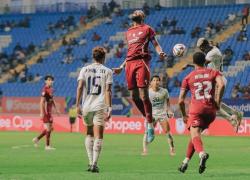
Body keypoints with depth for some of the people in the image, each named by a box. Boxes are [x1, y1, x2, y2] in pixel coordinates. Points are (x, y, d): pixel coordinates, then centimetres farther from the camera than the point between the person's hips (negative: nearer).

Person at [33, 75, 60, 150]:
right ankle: (47, 146, 2)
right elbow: (42, 102, -18)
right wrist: (42, 113, -22)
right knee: (48, 128, -5)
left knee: (50, 128, 13)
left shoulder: (51, 89, 12)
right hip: (45, 111, -9)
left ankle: (37, 139, 23)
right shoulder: (45, 90, -15)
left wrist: (56, 109, 21)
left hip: (49, 112, 9)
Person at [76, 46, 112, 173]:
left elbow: (80, 87, -2)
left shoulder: (84, 69, 8)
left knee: (89, 134, 18)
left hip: (86, 106, 2)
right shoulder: (107, 71, 4)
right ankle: (94, 164, -15)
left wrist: (78, 105, -2)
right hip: (100, 107, -2)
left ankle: (90, 162, 11)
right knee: (98, 136, -3)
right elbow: (107, 90, -5)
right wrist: (109, 108, -6)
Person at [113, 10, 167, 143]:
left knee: (143, 95, -13)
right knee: (134, 96, 3)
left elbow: (156, 44, 2)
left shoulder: (147, 29, 9)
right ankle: (147, 119, 17)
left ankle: (150, 126, -8)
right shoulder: (128, 32, 25)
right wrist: (121, 67, 28)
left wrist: (160, 53, -19)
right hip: (129, 63, 6)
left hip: (142, 62, -6)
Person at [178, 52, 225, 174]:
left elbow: (181, 101, 9)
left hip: (196, 109, -3)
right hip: (211, 109, 3)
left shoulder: (188, 78, 12)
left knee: (195, 134, -16)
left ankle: (202, 153, -48)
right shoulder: (214, 73, 12)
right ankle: (186, 161, 22)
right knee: (196, 133, 21)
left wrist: (184, 116, 22)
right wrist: (218, 102, -4)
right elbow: (221, 85, -11)